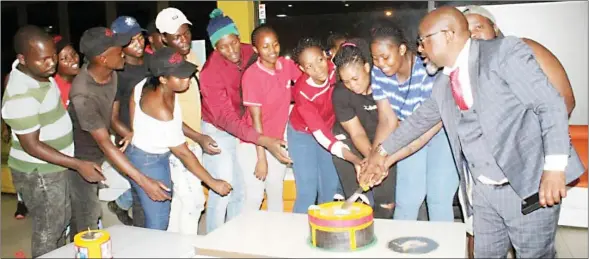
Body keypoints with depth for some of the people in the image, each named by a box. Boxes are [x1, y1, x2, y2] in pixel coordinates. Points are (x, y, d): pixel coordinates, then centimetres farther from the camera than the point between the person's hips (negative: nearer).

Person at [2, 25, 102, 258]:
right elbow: (32, 146, -26)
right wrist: (78, 165, -28)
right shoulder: (21, 97, -31)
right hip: (38, 173, -9)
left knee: (62, 222, 24)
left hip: (54, 167, 9)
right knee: (48, 232, 8)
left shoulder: (37, 71, -5)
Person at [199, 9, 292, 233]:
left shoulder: (249, 53, -9)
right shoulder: (211, 72, -26)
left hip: (245, 128, 6)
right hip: (219, 131, -5)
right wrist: (263, 141, -43)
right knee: (222, 191, -7)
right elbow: (225, 117, -32)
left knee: (240, 191, 12)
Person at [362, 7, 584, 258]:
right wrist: (383, 151, 30)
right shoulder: (443, 84, 10)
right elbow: (419, 119, 25)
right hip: (483, 190, 6)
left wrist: (554, 166, -22)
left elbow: (550, 104, -13)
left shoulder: (504, 51, -9)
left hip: (528, 185, -6)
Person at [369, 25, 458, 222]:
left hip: (442, 129, -3)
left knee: (439, 195, -8)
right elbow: (387, 120, -14)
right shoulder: (378, 74, -16)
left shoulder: (428, 71, -31)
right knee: (408, 196, -2)